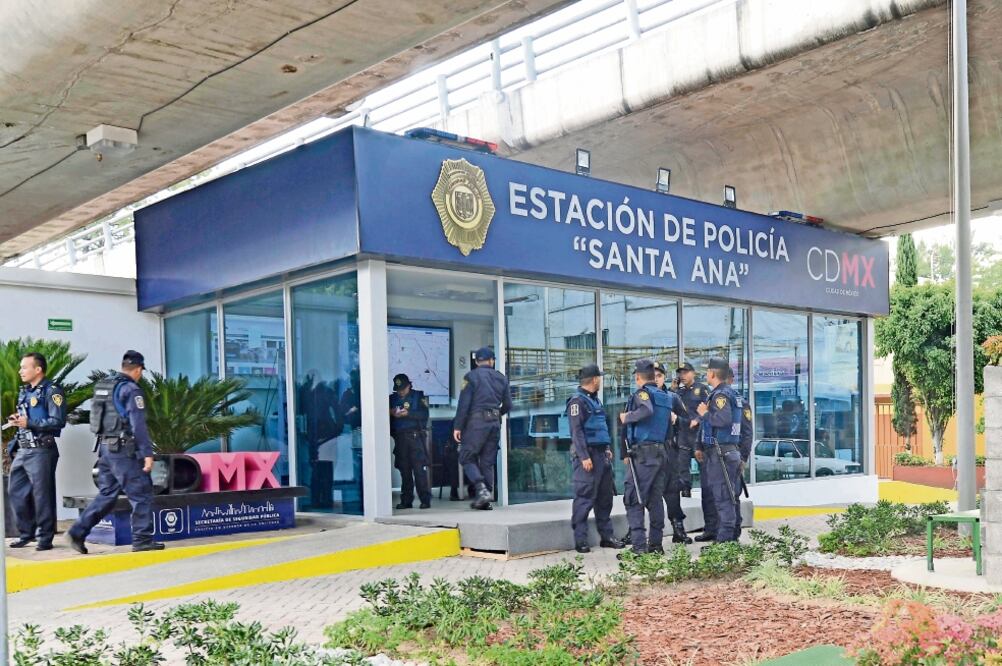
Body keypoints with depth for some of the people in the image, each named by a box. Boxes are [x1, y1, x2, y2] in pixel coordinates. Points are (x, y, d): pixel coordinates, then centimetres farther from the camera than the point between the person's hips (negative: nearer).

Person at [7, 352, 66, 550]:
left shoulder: (52, 392, -9)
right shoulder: (24, 392, 17)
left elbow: (58, 421, -18)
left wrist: (29, 423, -20)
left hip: (41, 451, -8)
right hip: (22, 451, 9)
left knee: (42, 495, -3)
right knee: (16, 493, 10)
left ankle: (46, 538, 5)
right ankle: (26, 533, 23)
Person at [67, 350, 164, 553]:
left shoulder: (102, 386, 13)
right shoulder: (131, 390, -12)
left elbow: (98, 417, 18)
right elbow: (139, 425, -17)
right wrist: (147, 454, -16)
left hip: (105, 447, 8)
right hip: (124, 450, -8)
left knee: (107, 494, 15)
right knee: (142, 494, 0)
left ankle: (78, 532, 11)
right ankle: (142, 539, 3)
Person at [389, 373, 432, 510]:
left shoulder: (418, 396, 5)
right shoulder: (392, 398, 17)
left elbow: (424, 414, -7)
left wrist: (407, 413, -17)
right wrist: (391, 413, -5)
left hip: (415, 436, -4)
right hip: (400, 438, 4)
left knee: (419, 469, -9)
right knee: (404, 470, 5)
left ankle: (425, 500, -8)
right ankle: (406, 501, 10)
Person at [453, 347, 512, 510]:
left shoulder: (471, 376, -3)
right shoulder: (501, 378, 12)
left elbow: (464, 403, -9)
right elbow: (508, 405, 13)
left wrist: (458, 426, -5)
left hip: (477, 422, -5)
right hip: (495, 423, 5)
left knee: (467, 458, 2)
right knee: (488, 462, 9)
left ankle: (481, 490, -18)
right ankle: (486, 501, 7)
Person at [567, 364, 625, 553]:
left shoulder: (595, 400, 19)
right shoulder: (577, 401, -10)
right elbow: (576, 431, -16)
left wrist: (608, 449, 18)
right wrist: (584, 457, -21)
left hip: (602, 454, 9)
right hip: (587, 454, -9)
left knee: (605, 497, 12)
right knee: (584, 498, -7)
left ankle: (606, 536, 20)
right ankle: (580, 540, -4)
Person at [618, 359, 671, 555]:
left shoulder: (642, 393, -7)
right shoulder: (664, 396, 17)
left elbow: (646, 410, -29)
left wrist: (627, 417, -13)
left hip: (642, 452, -8)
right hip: (660, 451, 8)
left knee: (634, 500, -7)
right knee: (656, 499, 12)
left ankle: (638, 545, -13)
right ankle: (656, 544, 14)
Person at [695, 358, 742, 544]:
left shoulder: (721, 394, -13)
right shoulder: (728, 392, 18)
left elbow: (724, 419, -30)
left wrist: (705, 414, -14)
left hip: (720, 452, -10)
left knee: (722, 496, -7)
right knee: (729, 496, 14)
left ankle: (725, 536, -5)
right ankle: (731, 534, 21)